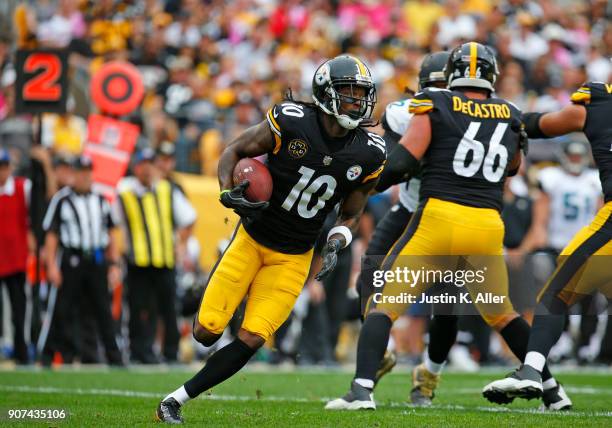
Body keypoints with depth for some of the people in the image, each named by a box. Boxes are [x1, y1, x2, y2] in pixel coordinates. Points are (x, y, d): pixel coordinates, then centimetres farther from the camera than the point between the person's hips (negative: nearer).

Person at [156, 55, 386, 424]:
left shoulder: (368, 155, -10)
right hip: (251, 240, -2)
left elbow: (351, 215, 4)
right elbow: (234, 152, -6)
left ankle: (176, 401, 4)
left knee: (251, 340, -9)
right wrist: (230, 194, -23)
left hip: (293, 258, 2)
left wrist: (336, 246, -15)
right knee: (207, 332, -5)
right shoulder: (290, 122, -19)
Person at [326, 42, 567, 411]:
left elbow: (402, 163, -6)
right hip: (488, 226, 4)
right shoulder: (510, 117, 14)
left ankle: (363, 389, -16)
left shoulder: (436, 107, 2)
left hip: (439, 218, -4)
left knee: (384, 305, 1)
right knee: (501, 314, 26)